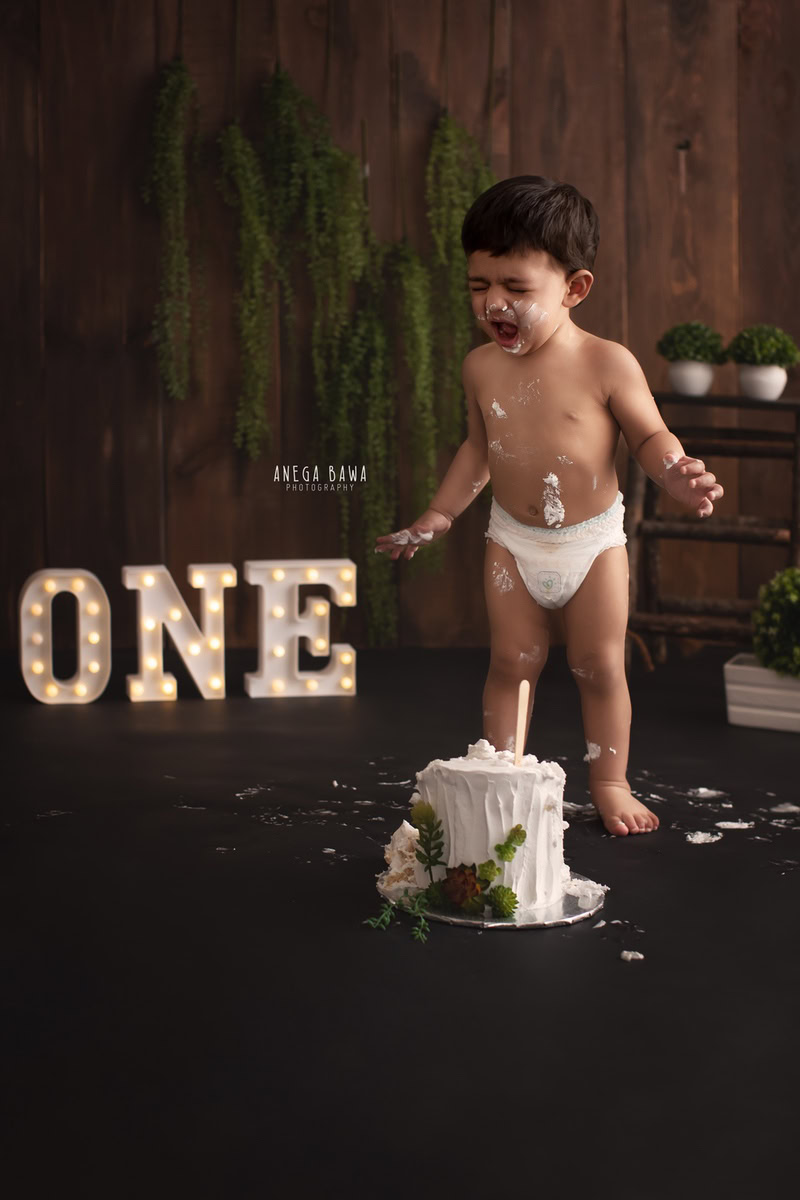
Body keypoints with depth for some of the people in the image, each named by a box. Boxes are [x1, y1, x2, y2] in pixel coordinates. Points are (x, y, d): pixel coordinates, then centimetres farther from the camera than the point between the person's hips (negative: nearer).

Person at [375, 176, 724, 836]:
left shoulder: (607, 363, -16)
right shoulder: (482, 367, -4)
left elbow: (650, 435, -7)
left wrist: (680, 475, -28)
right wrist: (434, 521, 13)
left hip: (595, 538, -2)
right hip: (513, 541, 3)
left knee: (601, 666, 5)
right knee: (512, 664, 5)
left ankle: (611, 784, 19)